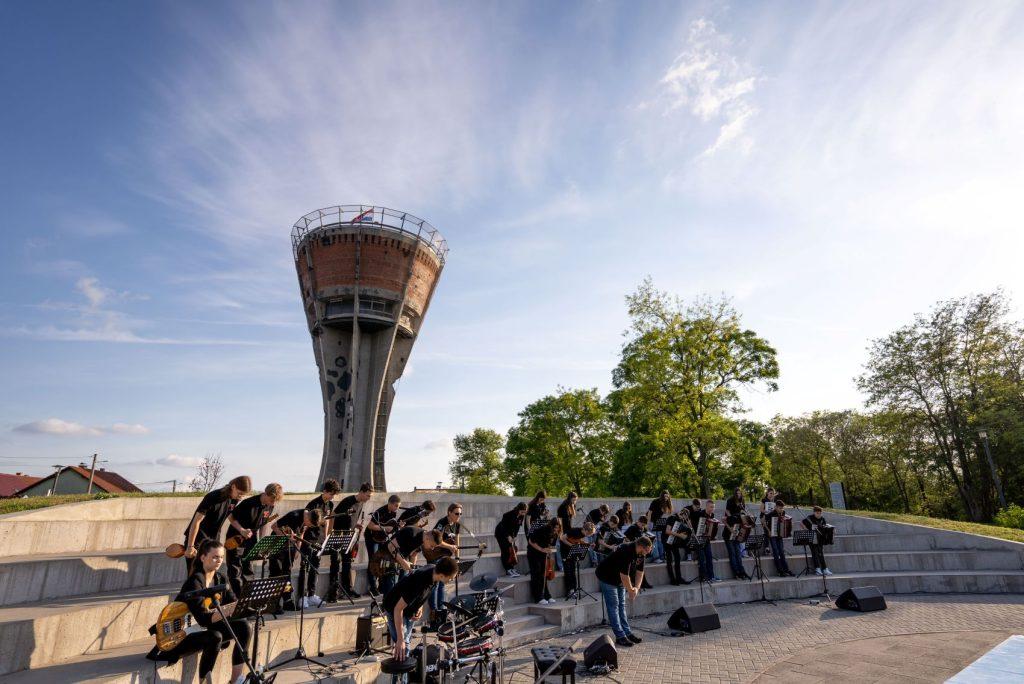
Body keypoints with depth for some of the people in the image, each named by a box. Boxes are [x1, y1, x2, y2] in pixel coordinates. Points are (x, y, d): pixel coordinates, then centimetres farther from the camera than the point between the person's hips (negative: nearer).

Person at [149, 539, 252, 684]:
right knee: (215, 637, -33)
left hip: (206, 628, 7)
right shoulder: (194, 582, -24)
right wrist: (228, 610, -45)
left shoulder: (221, 578, 0)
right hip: (181, 632, -7)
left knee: (242, 626, -10)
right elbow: (203, 619, -33)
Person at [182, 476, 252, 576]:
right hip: (197, 538, -6)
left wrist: (241, 530, -8)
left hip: (214, 538, 6)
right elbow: (196, 521, -22)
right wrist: (190, 546, -21)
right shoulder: (213, 497, -26)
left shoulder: (235, 499, -6)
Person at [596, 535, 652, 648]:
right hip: (607, 578, -8)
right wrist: (631, 590, -19)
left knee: (621, 605, 12)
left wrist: (636, 588, -11)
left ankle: (627, 633, 17)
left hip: (619, 579, 9)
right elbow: (624, 575, -32)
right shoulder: (626, 551, -36)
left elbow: (639, 572, 2)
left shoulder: (640, 554, -8)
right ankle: (620, 637, -1)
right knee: (613, 606, -5)